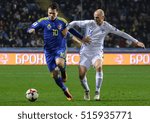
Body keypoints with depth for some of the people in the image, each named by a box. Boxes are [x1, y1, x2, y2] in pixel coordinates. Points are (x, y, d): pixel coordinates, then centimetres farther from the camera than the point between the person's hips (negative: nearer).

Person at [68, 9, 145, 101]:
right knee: (81, 75, -10)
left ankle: (97, 92, -22)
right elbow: (74, 23, 5)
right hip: (85, 52, 1)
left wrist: (135, 41, 9)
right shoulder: (89, 23, -4)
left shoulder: (107, 27, -1)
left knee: (99, 67, -32)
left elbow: (121, 33, 6)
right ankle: (87, 91, 22)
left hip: (97, 52, -1)